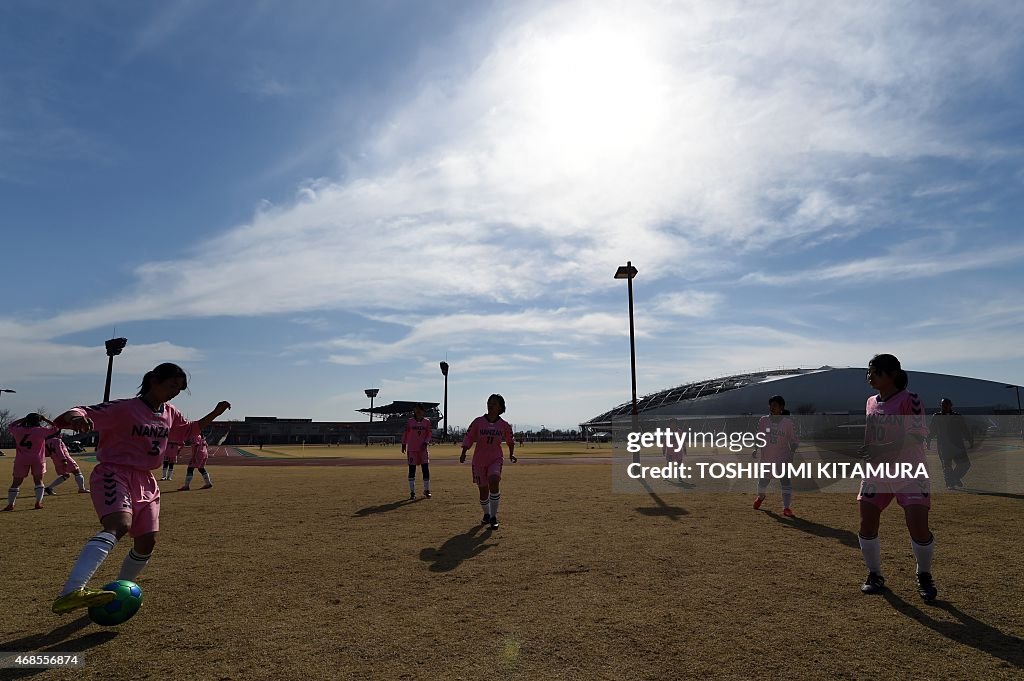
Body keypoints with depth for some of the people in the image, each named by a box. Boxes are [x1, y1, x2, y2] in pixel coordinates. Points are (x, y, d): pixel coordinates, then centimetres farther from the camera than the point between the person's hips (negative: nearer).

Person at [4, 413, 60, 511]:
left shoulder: (19, 430, 5)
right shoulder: (41, 430, -5)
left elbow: (10, 426, 27)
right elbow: (56, 428, 6)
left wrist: (23, 419, 24)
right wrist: (45, 419, 10)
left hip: (21, 459, 2)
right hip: (37, 459, -2)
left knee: (16, 482, 9)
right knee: (38, 481, 7)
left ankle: (10, 504, 9)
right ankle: (38, 502, -1)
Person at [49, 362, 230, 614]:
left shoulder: (170, 414, 10)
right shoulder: (124, 408, -11)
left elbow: (189, 430, 28)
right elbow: (81, 413, -19)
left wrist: (214, 414, 14)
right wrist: (76, 417, -44)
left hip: (145, 482, 8)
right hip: (114, 474, -8)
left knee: (147, 541, 4)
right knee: (119, 524, -34)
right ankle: (70, 593, -45)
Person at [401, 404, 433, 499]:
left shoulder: (427, 421, 5)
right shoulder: (409, 421, 2)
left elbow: (430, 433, 5)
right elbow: (405, 433, 6)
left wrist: (426, 442, -9)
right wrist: (403, 444, 2)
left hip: (423, 448, 1)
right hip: (412, 449, -1)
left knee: (425, 469, -1)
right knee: (412, 470, 2)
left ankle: (426, 490, 12)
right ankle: (412, 492, 9)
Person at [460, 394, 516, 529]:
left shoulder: (504, 425, -2)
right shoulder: (478, 422, -5)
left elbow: (510, 440, 15)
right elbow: (468, 438, -2)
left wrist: (512, 454, 6)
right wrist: (463, 453, -12)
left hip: (496, 459, -1)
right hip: (479, 461, 1)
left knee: (494, 481, -26)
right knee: (483, 489, 7)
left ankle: (493, 517, -14)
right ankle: (486, 514, 36)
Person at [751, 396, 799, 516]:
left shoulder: (788, 422, -4)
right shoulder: (763, 420, 2)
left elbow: (795, 440, 0)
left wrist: (792, 452, -16)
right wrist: (755, 449, -6)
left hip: (783, 459, -2)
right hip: (766, 459, 2)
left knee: (786, 483, -11)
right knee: (763, 482, 12)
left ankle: (787, 507, -2)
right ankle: (760, 496, 43)